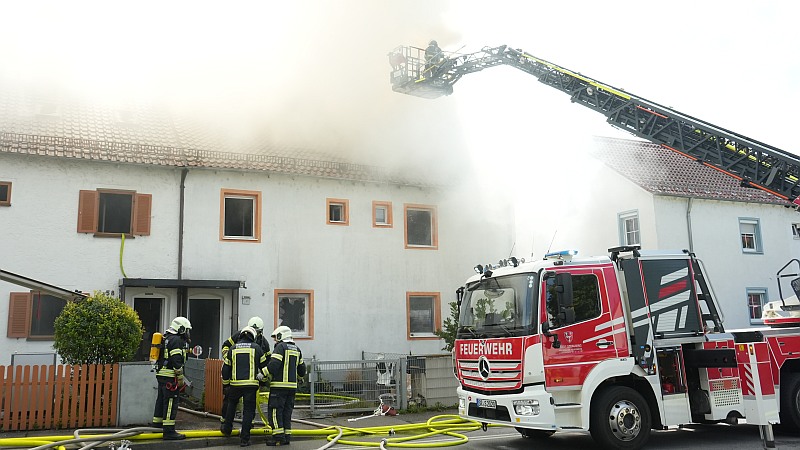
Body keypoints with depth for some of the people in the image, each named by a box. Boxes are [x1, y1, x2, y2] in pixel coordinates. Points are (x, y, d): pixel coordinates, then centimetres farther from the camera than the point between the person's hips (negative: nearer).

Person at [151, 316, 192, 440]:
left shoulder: (166, 338, 19)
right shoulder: (176, 340, -13)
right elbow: (177, 361, -18)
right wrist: (180, 379, -15)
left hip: (161, 374, 10)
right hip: (170, 376, -10)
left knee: (161, 399, 20)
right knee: (171, 402, -9)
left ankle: (157, 424, 32)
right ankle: (169, 431, -9)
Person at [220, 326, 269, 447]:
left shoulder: (233, 349, 9)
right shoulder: (256, 348, 4)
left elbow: (225, 368, 12)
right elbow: (264, 365, 8)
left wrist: (226, 381, 26)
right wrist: (262, 376, 25)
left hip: (236, 384, 2)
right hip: (251, 384, -2)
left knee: (231, 404, 28)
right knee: (249, 410, 3)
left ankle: (227, 428, 34)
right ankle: (244, 438, 2)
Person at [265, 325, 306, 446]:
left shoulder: (280, 347, -7)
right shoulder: (296, 349, 16)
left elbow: (273, 364, -19)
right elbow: (302, 369, 20)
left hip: (279, 384, -8)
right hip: (292, 385, 8)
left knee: (275, 411, -4)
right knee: (287, 411, 12)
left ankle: (279, 436, -8)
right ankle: (287, 436, 12)